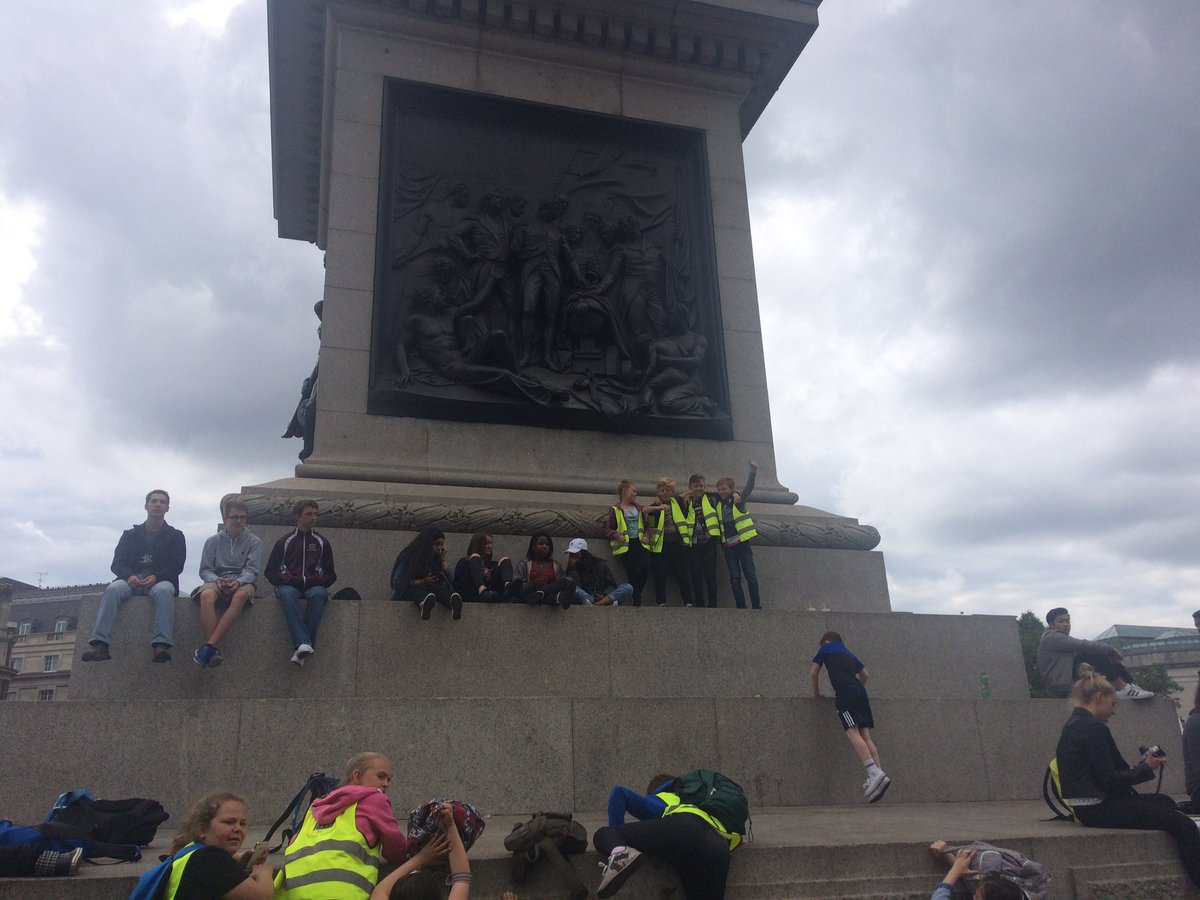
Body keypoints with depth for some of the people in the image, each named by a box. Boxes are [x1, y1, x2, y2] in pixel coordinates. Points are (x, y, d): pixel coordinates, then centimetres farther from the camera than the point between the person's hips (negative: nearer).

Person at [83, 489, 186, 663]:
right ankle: (100, 644, -47)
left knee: (163, 591, -39)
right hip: (132, 580, 2)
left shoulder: (175, 536, 16)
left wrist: (156, 577, -17)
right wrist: (129, 576, -15)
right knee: (112, 589, -33)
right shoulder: (130, 535, 21)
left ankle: (161, 645, -54)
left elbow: (177, 566, 3)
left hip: (160, 581, -2)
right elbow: (117, 564, 9)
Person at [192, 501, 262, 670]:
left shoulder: (254, 541, 10)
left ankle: (209, 646, -44)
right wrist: (217, 580, -14)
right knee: (207, 595, -36)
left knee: (240, 596, -39)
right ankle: (214, 651, -44)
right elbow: (205, 570, 9)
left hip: (242, 583, -1)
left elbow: (252, 571, 1)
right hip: (217, 581, 1)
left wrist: (239, 581, -21)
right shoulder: (213, 541, 15)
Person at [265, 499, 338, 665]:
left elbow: (330, 575, 15)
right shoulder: (285, 541, 16)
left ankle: (299, 650, -40)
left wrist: (311, 581, -5)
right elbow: (271, 572, 14)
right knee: (286, 593, -37)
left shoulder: (322, 542, 17)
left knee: (319, 594, -37)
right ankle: (304, 644, -51)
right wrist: (289, 579, -6)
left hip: (313, 586, 0)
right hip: (289, 585, 0)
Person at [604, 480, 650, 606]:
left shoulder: (639, 508, 17)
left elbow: (646, 525, 21)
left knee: (645, 566, -19)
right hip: (625, 545, -3)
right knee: (632, 573, -12)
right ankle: (637, 600, -2)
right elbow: (607, 528, 5)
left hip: (639, 542, 3)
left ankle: (635, 597, -2)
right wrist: (617, 536, -13)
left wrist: (646, 536, 2)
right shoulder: (615, 510, 5)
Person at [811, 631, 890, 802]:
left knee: (853, 732, -18)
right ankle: (877, 775, -15)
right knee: (865, 735, 0)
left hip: (845, 691, -6)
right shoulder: (849, 654, 32)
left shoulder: (825, 649, 18)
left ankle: (875, 774, -34)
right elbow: (866, 674, 38)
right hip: (860, 691, 6)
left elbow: (813, 673, 19)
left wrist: (816, 693, 32)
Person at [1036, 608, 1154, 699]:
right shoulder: (1051, 637, -7)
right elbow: (1082, 645, -17)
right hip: (1062, 686, -10)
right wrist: (1110, 649, -13)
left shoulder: (1064, 641, 24)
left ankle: (1131, 685, -8)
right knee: (1093, 654, -21)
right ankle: (1125, 689, -23)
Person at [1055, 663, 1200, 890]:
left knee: (1165, 802, 25)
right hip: (1098, 809, -11)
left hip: (1093, 804, 11)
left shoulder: (1075, 724, 14)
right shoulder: (1093, 727, -17)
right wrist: (1146, 768, -6)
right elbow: (1109, 779, -18)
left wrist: (1142, 764, 11)